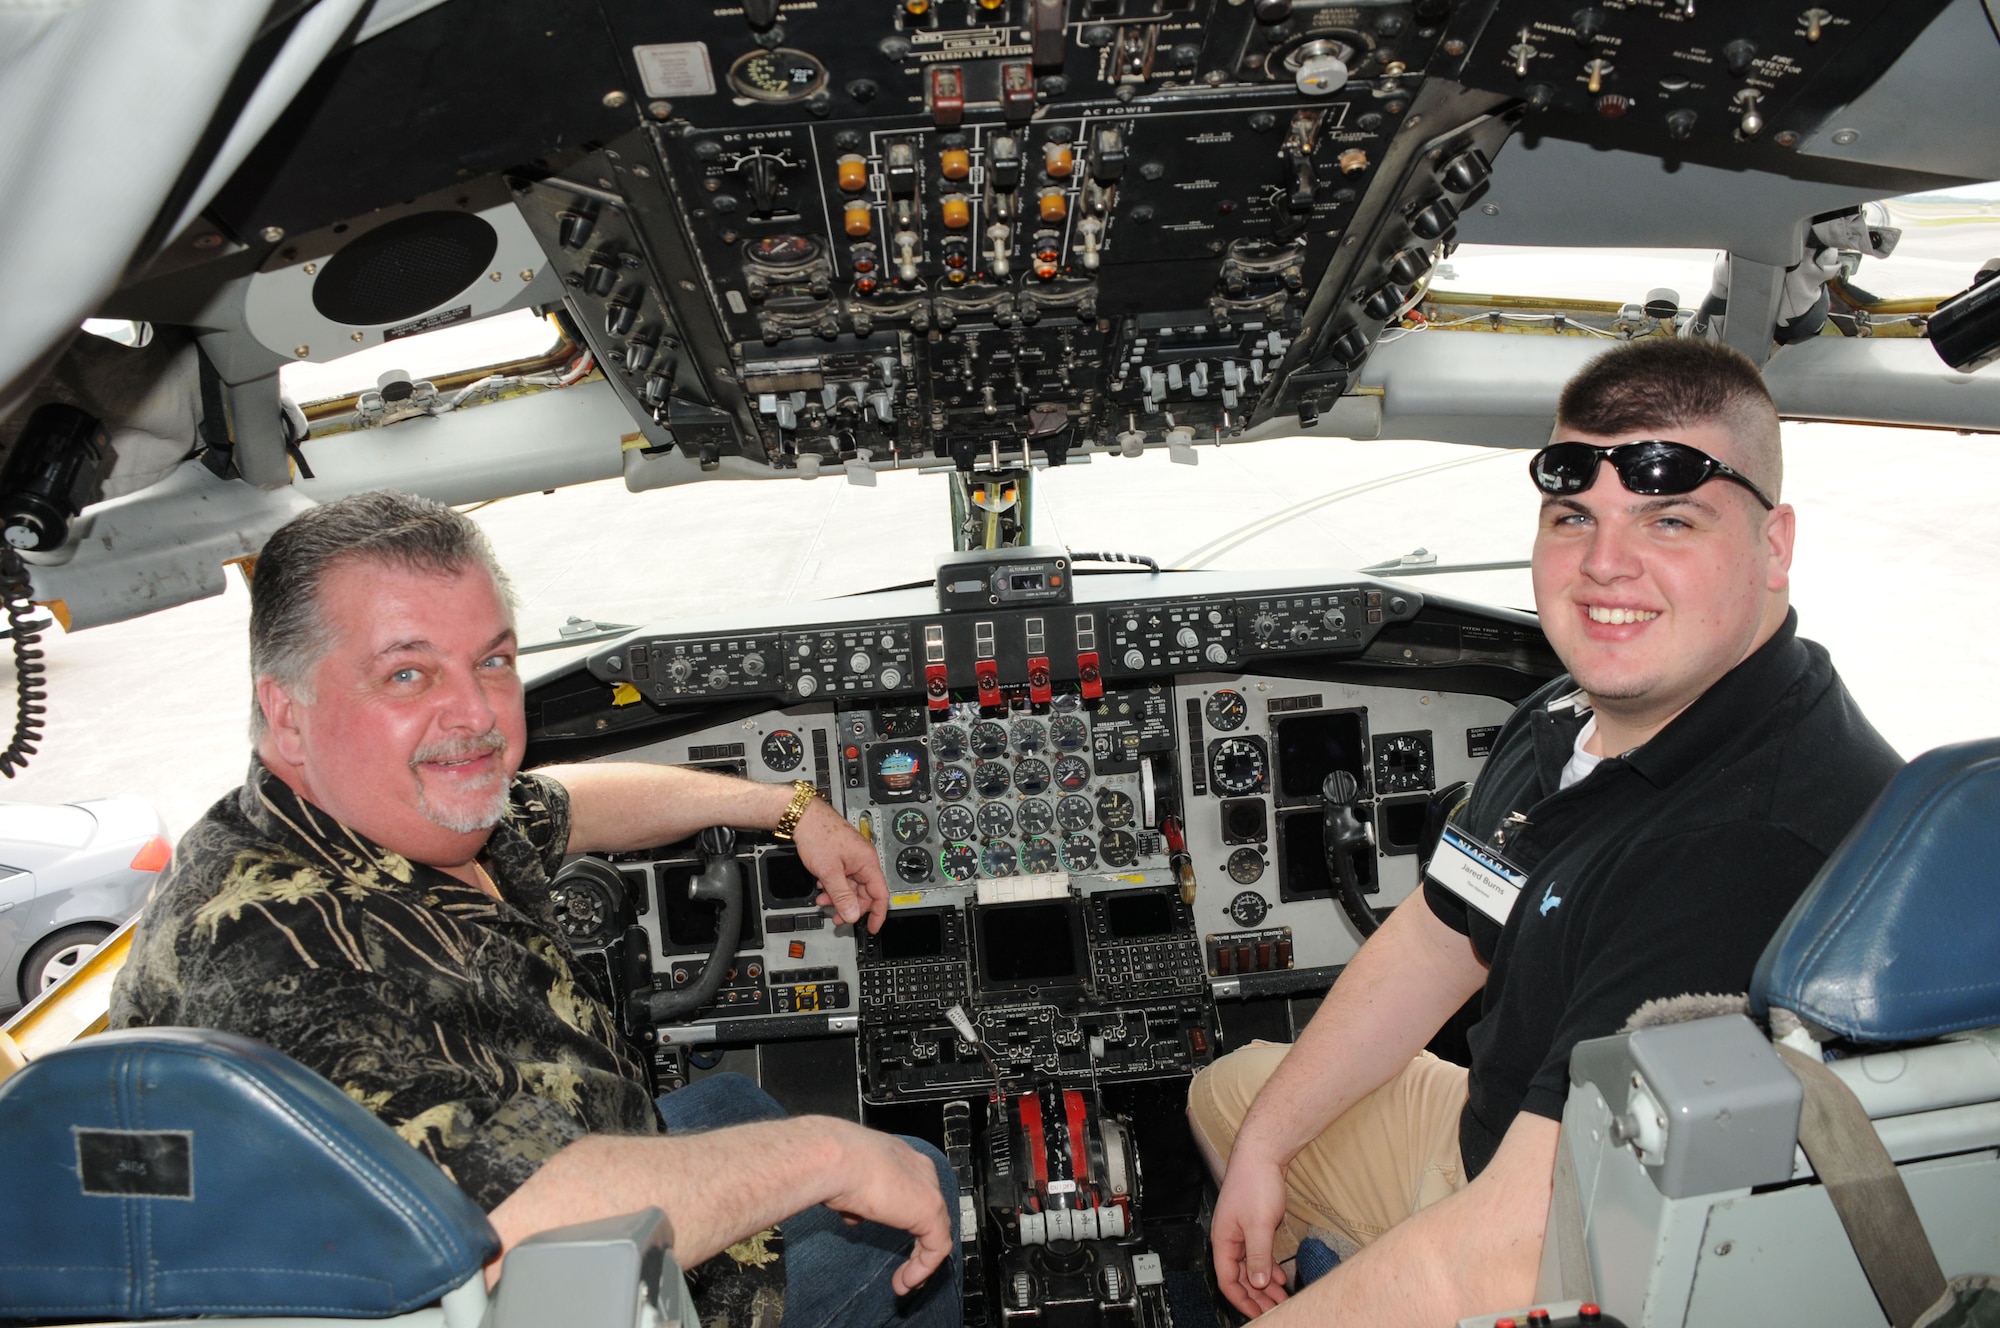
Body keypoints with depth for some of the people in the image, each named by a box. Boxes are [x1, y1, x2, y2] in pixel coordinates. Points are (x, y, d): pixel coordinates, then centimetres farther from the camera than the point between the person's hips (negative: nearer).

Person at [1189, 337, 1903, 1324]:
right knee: (1227, 1091, 23)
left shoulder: (1764, 847, -36)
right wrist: (1263, 1144, 7)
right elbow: (1434, 943, 8)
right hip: (1486, 1137, 9)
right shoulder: (1565, 724, -4)